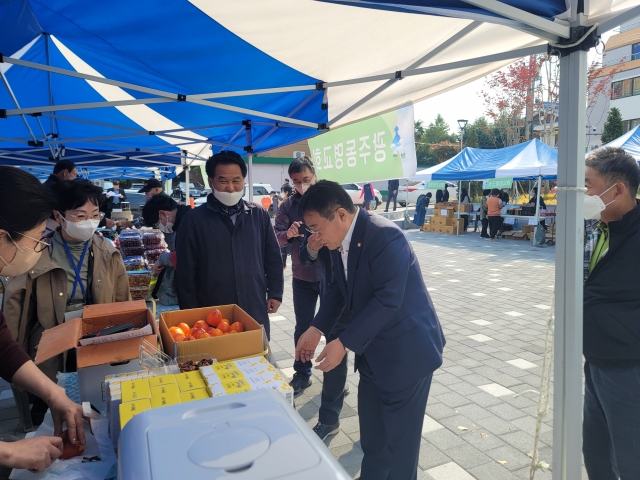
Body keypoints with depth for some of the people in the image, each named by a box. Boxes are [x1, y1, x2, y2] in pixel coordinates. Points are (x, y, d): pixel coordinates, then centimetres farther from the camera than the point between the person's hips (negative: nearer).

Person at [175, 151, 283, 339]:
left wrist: (275, 293, 5)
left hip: (256, 314, 3)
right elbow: (185, 273, -2)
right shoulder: (194, 220, -5)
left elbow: (273, 258, 11)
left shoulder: (259, 215, 3)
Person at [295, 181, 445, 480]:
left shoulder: (385, 237, -27)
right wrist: (316, 329, -3)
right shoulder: (340, 240, 0)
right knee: (371, 434, 22)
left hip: (406, 351, -8)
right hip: (372, 350, 8)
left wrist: (343, 343, -26)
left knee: (399, 439, 9)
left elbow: (387, 300, -29)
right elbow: (338, 288, 9)